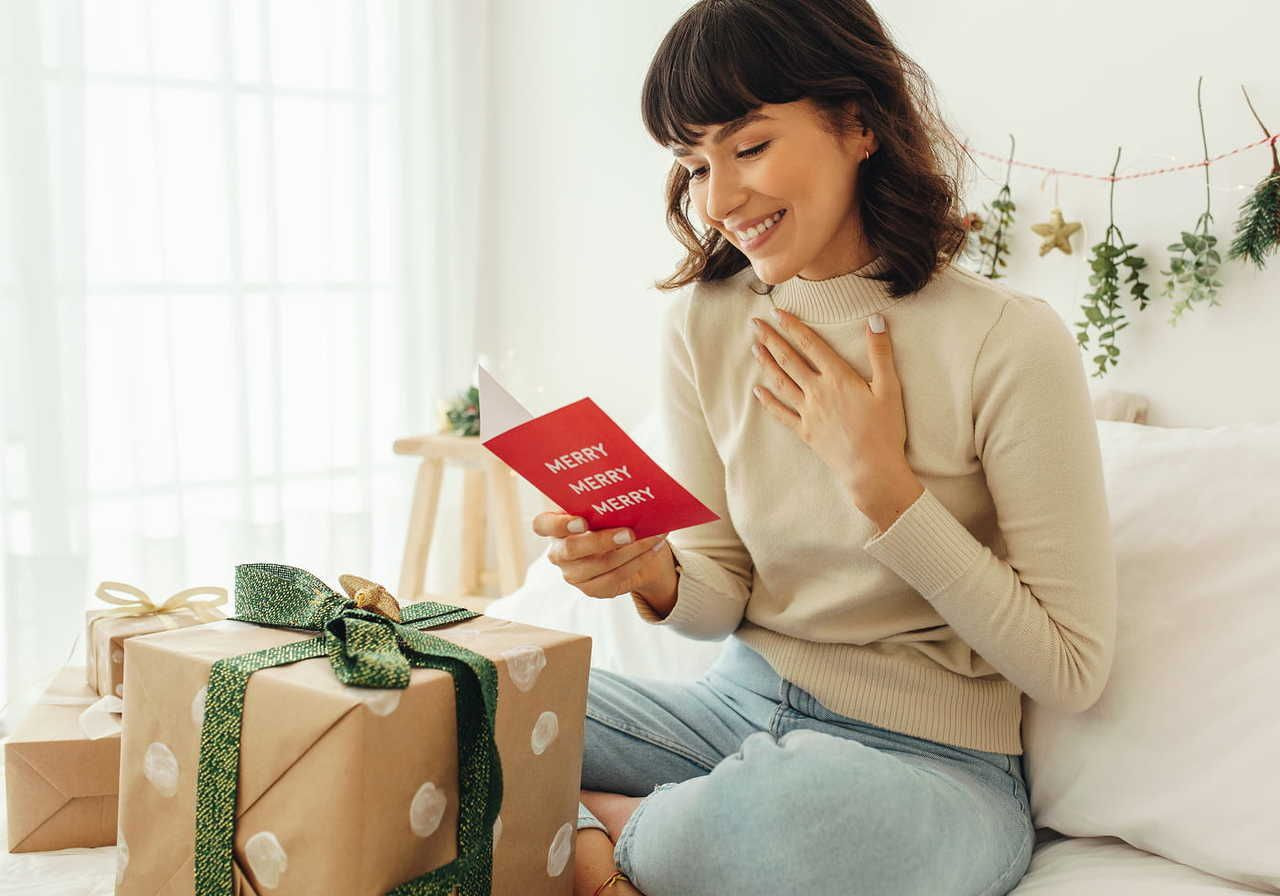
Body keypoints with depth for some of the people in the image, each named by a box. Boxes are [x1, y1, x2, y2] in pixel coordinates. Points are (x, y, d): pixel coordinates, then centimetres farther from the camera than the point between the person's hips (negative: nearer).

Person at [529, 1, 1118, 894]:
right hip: (740, 709, 4)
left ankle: (597, 821, -10)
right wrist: (654, 575, -20)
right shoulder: (702, 321, 0)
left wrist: (881, 482, -19)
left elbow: (1073, 670, -12)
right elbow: (722, 595, 5)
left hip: (930, 761, -4)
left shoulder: (1010, 340, -16)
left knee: (767, 813, -38)